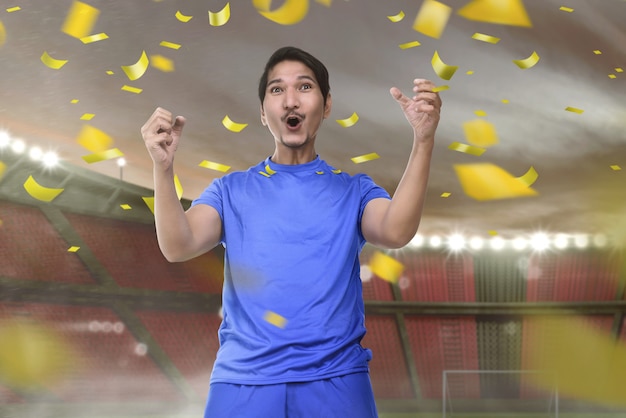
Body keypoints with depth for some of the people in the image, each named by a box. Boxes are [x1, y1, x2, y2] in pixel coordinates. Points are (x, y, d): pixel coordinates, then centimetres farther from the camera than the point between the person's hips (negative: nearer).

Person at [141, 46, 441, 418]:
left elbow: (396, 232, -11)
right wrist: (164, 167, -21)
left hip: (336, 380, 0)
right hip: (242, 381, 1)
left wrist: (424, 142, -23)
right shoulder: (230, 191, 11)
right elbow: (178, 246, -5)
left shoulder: (354, 191, 9)